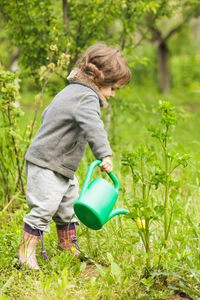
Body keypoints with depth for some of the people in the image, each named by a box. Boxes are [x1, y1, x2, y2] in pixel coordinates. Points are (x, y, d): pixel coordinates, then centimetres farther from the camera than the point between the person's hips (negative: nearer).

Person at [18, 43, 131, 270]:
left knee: (68, 204, 20)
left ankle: (67, 244, 36)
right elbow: (93, 127, -38)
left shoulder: (72, 91, 13)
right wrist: (104, 154, -45)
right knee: (45, 206, -12)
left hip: (62, 166, 11)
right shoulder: (87, 98, -20)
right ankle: (27, 250, -2)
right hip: (46, 165, -11)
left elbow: (47, 114, 24)